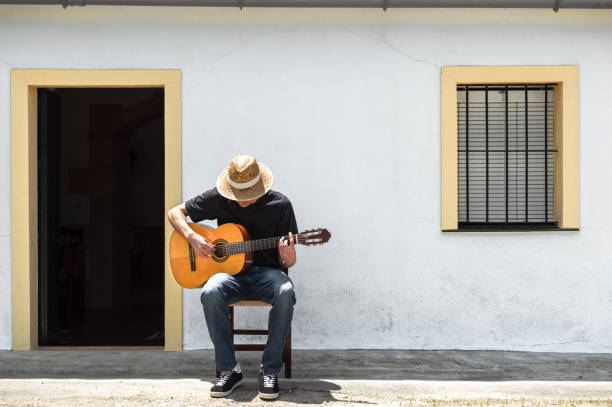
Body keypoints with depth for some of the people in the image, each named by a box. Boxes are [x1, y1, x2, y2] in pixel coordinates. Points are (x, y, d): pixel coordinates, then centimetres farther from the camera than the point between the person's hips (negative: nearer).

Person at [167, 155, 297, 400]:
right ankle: (229, 370, -18)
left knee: (285, 292, -36)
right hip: (230, 272, 1)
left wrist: (287, 259, -23)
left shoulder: (279, 204, -2)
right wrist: (192, 238, -8)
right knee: (210, 292, -34)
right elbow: (175, 212, 10)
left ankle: (270, 371, -19)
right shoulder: (218, 198, 2)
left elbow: (287, 262, 2)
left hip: (265, 272, -1)